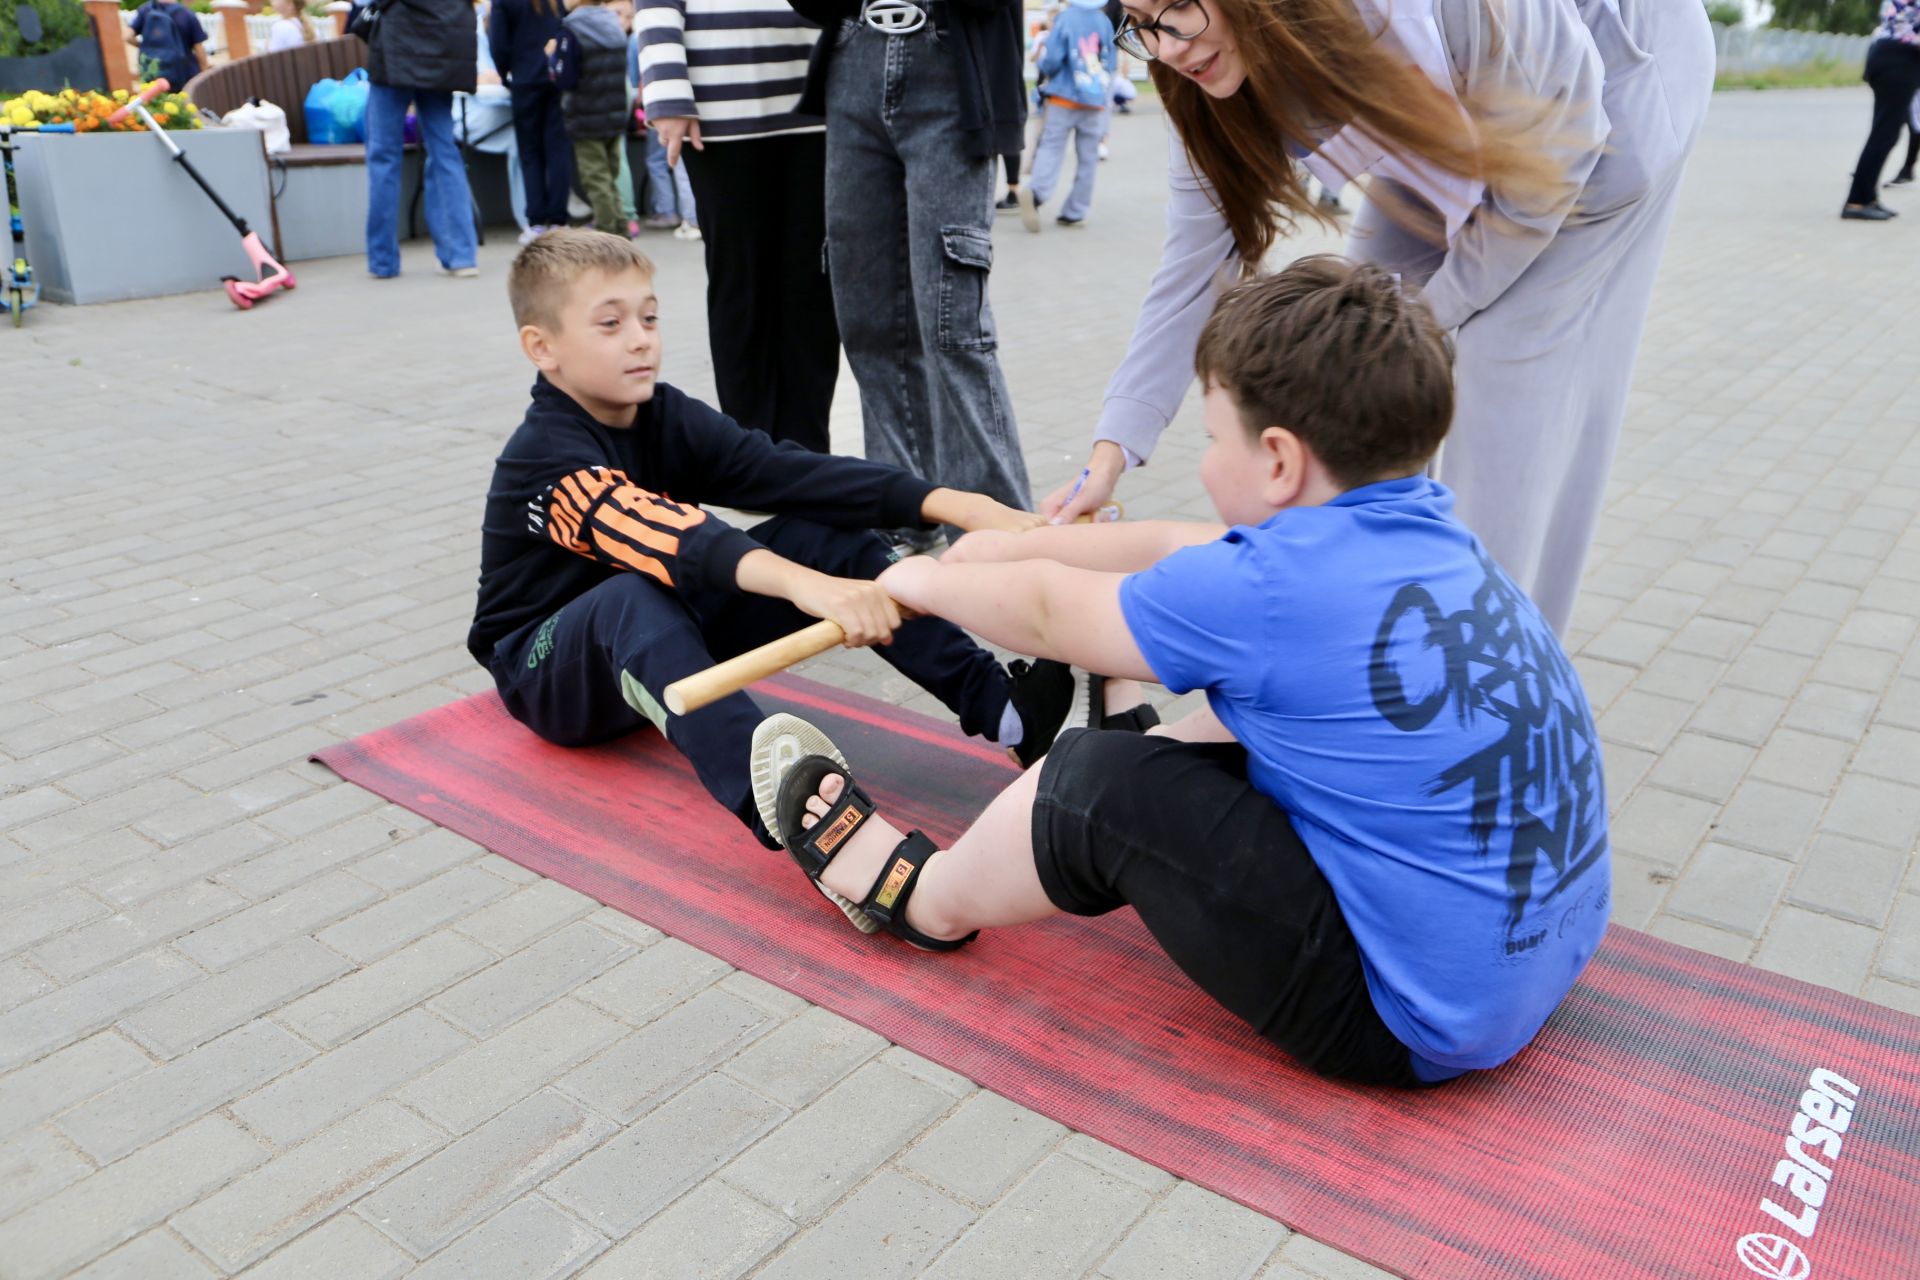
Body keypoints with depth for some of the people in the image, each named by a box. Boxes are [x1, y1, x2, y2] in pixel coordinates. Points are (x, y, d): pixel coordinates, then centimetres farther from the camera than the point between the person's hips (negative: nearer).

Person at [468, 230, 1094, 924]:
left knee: (831, 534, -12)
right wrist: (803, 585, -61)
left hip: (670, 637, 6)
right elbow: (657, 536, -43)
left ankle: (997, 704, -24)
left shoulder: (665, 417, -5)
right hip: (552, 670, -6)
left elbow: (783, 472, -18)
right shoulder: (544, 458, -24)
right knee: (635, 598, -41)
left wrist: (953, 504, -30)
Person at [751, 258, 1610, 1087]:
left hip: (1410, 1027, -8)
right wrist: (1007, 547, 21)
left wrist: (924, 582, 13)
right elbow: (1182, 549, 12)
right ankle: (1137, 733, 48)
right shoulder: (1421, 531, 2)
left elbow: (1046, 612, -7)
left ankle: (923, 901, 22)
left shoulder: (1266, 595, -23)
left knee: (1101, 786, -4)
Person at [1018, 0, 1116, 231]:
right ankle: (1074, 213, 8)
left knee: (1051, 147, -1)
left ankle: (1036, 192, -28)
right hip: (1096, 102, 2)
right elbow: (1110, 64, 12)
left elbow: (1051, 61, -12)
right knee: (1088, 158, 9)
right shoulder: (1105, 22, 4)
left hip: (1064, 98, -2)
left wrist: (1046, 73, 9)